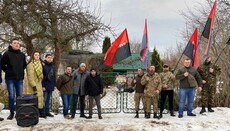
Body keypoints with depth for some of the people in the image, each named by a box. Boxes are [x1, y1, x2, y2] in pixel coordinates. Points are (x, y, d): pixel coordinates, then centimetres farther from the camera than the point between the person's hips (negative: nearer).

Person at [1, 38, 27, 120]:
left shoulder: (22, 55, 7)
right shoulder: (7, 54, -4)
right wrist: (7, 71, -1)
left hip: (20, 78, 3)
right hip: (10, 78, -3)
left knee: (20, 96, 7)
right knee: (11, 96, 1)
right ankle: (12, 112, 12)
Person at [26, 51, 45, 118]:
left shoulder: (39, 64, 14)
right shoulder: (30, 64, -10)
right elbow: (30, 76, -16)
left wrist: (42, 85, 14)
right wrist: (34, 86, -21)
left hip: (39, 84, 8)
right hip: (33, 84, -8)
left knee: (40, 98, 8)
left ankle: (40, 113, 13)